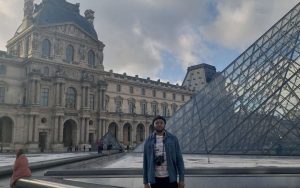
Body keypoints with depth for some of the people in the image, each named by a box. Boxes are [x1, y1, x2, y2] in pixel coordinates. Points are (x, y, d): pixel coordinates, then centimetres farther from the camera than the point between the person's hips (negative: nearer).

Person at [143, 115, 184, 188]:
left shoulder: (173, 139, 0)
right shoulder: (148, 141, 3)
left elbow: (179, 159, 0)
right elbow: (145, 162, 5)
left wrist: (181, 179, -4)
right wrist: (145, 182, 3)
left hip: (170, 178, -1)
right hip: (155, 179, 1)